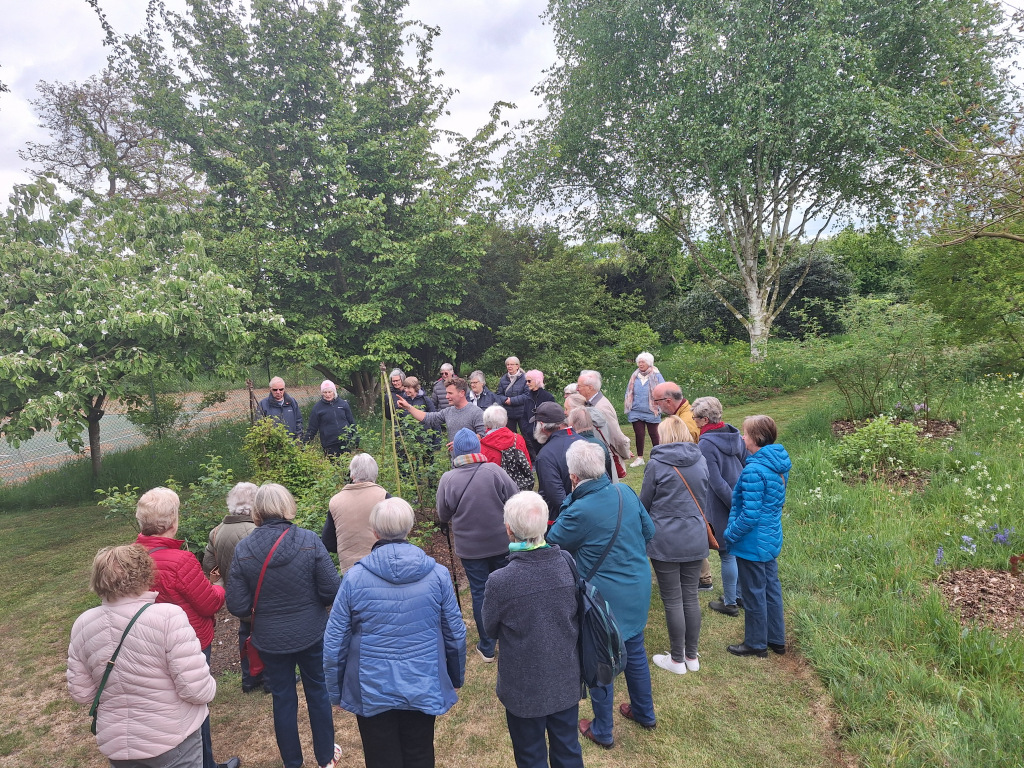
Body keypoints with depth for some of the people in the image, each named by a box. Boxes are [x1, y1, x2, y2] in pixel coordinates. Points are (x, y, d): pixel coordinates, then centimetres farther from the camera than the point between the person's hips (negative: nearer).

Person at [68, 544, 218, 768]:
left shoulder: (83, 625, -8)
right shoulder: (168, 617, -24)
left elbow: (82, 693, 2)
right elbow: (198, 691, -23)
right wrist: (210, 685, -2)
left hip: (116, 745, 5)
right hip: (172, 741, -5)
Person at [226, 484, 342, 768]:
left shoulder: (243, 549, -14)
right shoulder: (309, 541, -18)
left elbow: (238, 607, -11)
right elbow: (332, 590, -17)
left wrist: (262, 609, 10)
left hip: (270, 639, 1)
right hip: (312, 634, 0)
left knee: (283, 699, 19)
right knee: (318, 692, 20)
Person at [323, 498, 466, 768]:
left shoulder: (355, 577, -15)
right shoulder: (437, 574, -12)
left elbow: (334, 642, -8)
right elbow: (456, 633, -3)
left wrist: (336, 692, 7)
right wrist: (456, 678, 14)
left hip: (372, 692, -1)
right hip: (423, 689, 1)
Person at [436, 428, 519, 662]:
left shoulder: (448, 479, -14)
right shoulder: (494, 471, -15)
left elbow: (443, 517, -1)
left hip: (469, 548, -1)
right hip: (502, 544, 1)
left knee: (479, 593, 12)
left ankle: (487, 648, 22)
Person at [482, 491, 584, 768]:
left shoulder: (500, 582, -29)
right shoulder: (569, 564, -17)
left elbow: (490, 629, -9)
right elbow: (576, 613, 0)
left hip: (525, 689, -3)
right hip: (567, 680, 4)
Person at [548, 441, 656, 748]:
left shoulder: (579, 511, -28)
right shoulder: (625, 491, -9)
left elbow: (553, 542, -9)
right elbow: (648, 531, 4)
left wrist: (568, 501, -8)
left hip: (604, 595, -6)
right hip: (638, 589, 6)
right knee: (635, 649, 25)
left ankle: (602, 731, 31)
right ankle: (644, 712, 45)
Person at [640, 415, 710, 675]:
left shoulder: (656, 464, -14)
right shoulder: (700, 461, 0)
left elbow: (644, 503, -3)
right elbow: (704, 500, 13)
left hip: (665, 541, -5)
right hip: (695, 539, 5)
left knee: (672, 600, 6)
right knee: (690, 596, 15)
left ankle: (677, 659, 19)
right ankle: (692, 656, 27)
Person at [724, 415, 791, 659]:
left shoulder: (753, 470, -27)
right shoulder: (779, 464, 1)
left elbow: (750, 515, -27)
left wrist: (730, 535, -13)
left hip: (752, 544, -9)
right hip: (772, 539, 9)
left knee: (754, 594, 8)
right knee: (771, 588, 21)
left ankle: (756, 644, 24)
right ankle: (776, 639, 35)